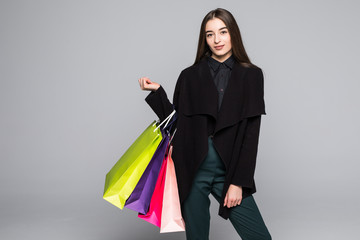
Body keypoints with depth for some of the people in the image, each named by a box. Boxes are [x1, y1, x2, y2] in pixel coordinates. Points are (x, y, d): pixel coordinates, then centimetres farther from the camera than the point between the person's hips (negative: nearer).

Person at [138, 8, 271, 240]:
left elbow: (251, 133, -2)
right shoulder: (190, 76, 6)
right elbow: (176, 123, 7)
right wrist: (157, 92, -2)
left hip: (229, 170, 0)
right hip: (192, 169, 1)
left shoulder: (251, 75, 4)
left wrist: (238, 182, -7)